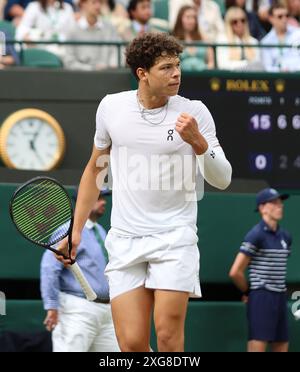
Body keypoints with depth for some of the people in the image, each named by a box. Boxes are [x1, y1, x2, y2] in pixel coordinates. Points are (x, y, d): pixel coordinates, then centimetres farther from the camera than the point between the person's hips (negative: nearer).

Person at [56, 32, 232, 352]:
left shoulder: (194, 112, -3)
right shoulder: (111, 107, 4)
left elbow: (222, 180, -4)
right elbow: (95, 169, 18)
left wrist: (197, 142, -21)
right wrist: (76, 229, 18)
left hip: (175, 237, -2)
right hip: (125, 240, 2)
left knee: (168, 333, -15)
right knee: (132, 343, -5)